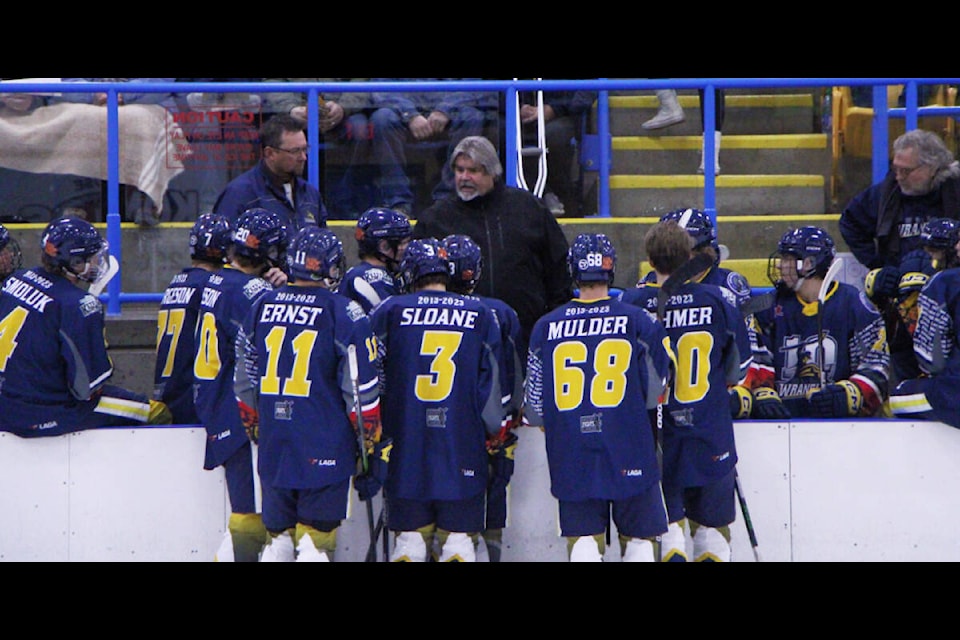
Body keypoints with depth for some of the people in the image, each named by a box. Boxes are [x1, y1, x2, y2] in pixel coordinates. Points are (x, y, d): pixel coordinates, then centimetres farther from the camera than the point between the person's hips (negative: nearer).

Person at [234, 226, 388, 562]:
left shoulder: (261, 307, 8)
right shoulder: (345, 314, -7)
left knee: (277, 537, 14)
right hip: (324, 453, -5)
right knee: (315, 541, -1)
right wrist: (375, 450, 0)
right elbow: (362, 392, -8)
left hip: (272, 447, 5)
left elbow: (244, 384, 16)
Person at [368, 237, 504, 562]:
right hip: (463, 449, 0)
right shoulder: (481, 316, 4)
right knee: (459, 539, 5)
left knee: (409, 538, 7)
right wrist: (495, 437, 17)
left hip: (405, 446, 0)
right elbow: (492, 387, 6)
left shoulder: (389, 312, 1)